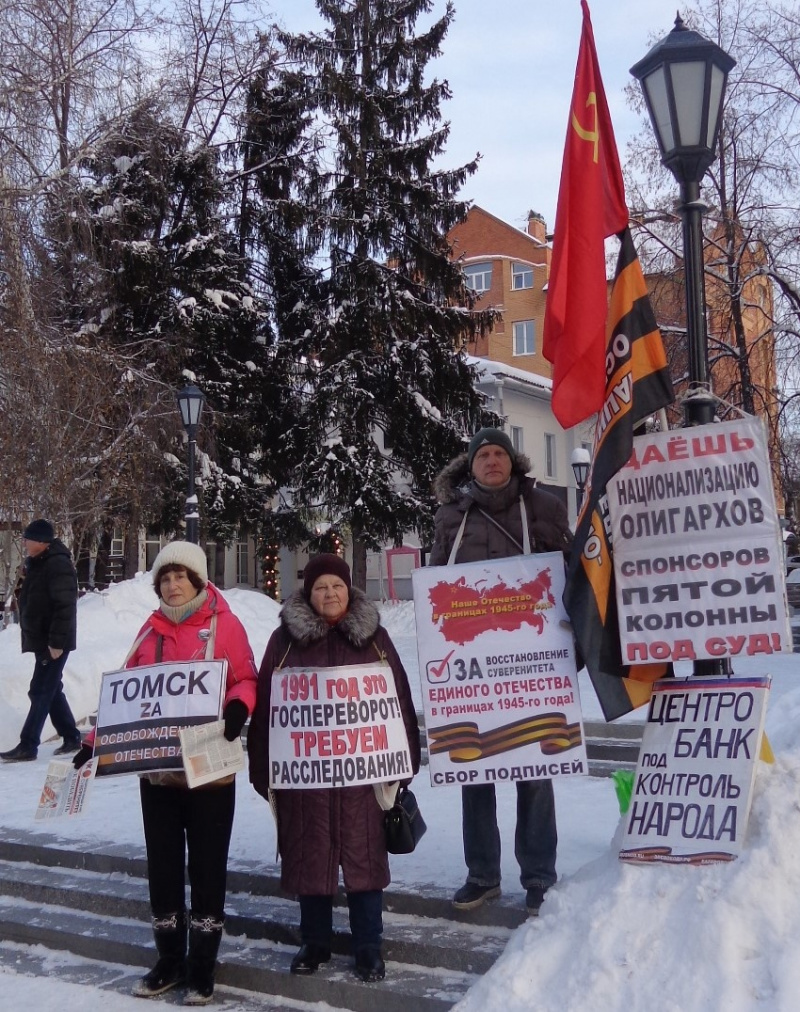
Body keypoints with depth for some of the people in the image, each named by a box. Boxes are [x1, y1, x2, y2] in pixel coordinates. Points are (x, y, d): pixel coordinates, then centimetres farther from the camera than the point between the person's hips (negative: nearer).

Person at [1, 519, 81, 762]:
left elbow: (65, 606, -23)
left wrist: (57, 641, -25)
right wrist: (31, 637, 19)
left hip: (53, 642, -10)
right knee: (51, 691, 13)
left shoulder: (58, 565, -17)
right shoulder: (37, 565, 14)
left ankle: (28, 746, -1)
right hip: (41, 640, 10)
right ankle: (71, 738, 21)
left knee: (41, 692, -5)